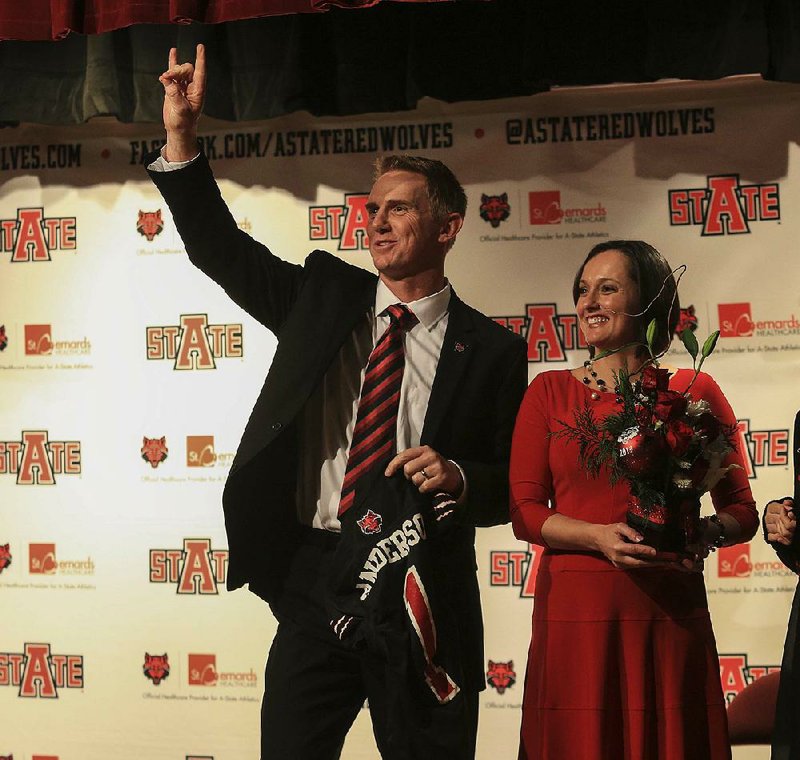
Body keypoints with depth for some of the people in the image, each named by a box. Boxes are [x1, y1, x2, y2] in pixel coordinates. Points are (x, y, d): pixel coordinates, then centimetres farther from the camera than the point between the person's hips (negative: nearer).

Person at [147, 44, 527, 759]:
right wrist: (180, 137, -6)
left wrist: (458, 479, -18)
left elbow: (512, 486, 3)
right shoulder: (325, 294, 9)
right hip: (313, 574, 2)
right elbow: (221, 247, 5)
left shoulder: (492, 350, 1)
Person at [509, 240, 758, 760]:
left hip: (669, 614, 0)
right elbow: (524, 511, 3)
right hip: (575, 606, 0)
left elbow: (742, 510, 8)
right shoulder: (549, 393, 8)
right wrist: (599, 536, -14)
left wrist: (704, 533, -14)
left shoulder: (694, 392, 6)